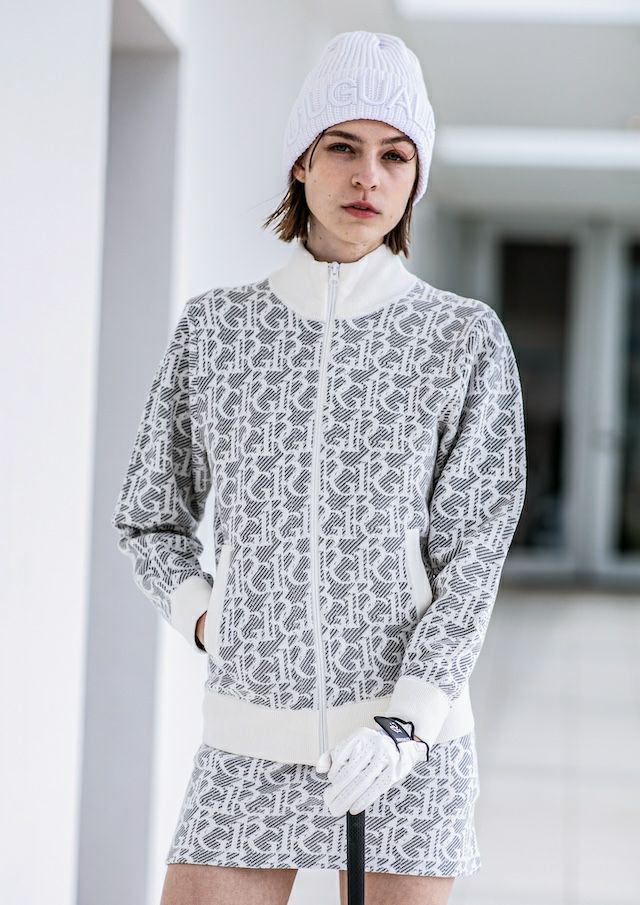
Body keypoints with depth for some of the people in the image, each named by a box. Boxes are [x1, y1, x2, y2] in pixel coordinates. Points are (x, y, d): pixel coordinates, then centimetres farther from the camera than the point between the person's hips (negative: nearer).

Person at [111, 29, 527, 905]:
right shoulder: (216, 327, 4)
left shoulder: (465, 339, -2)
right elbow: (151, 518, 14)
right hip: (255, 742, 2)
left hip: (406, 742, -2)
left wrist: (406, 723, -17)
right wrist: (207, 621, -4)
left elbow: (472, 554, -6)